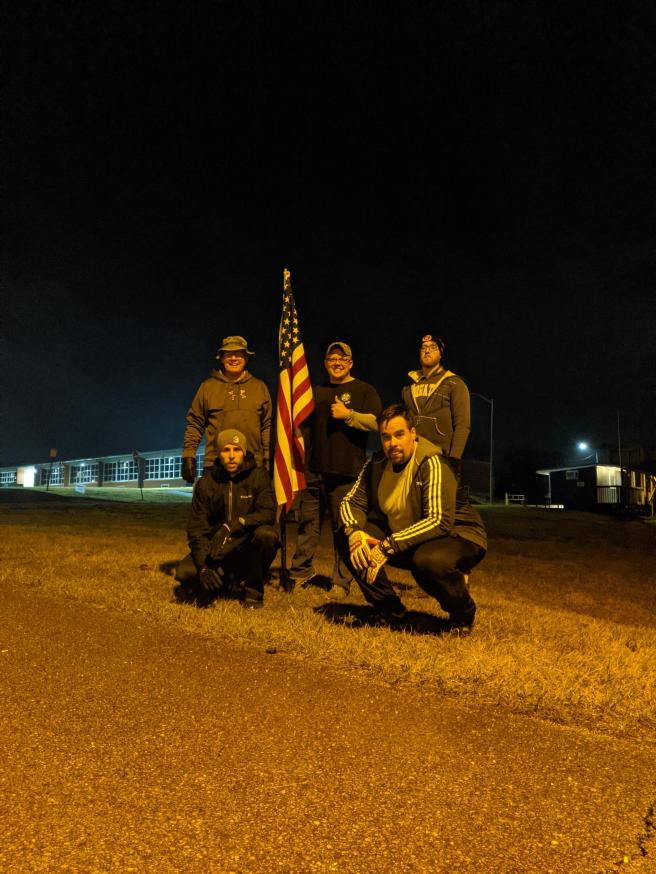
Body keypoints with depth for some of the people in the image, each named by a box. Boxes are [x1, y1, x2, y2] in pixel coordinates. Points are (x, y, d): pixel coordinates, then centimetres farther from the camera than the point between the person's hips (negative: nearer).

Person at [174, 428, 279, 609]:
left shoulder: (258, 476, -7)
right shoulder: (205, 484, -2)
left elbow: (267, 513, -21)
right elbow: (196, 528, -6)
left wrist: (234, 524, -37)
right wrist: (203, 566, -21)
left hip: (248, 548, -2)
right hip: (217, 550, 2)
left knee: (266, 534, -33)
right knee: (185, 573, -22)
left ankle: (252, 590, -8)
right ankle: (224, 583, 11)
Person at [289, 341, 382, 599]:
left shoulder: (364, 390, 6)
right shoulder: (316, 392, 21)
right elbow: (304, 426, 26)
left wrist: (347, 414, -14)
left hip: (345, 471, -5)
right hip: (314, 469, 5)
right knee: (307, 522, 7)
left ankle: (341, 582, 5)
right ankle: (300, 570, 19)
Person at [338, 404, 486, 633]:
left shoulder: (432, 465, -24)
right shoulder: (377, 464, -4)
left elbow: (439, 521, -34)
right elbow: (351, 502, -1)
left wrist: (388, 546, -38)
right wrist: (354, 532, -25)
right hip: (404, 540, 6)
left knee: (428, 561, -41)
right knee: (348, 539, -11)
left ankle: (463, 614, -5)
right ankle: (390, 610, 5)